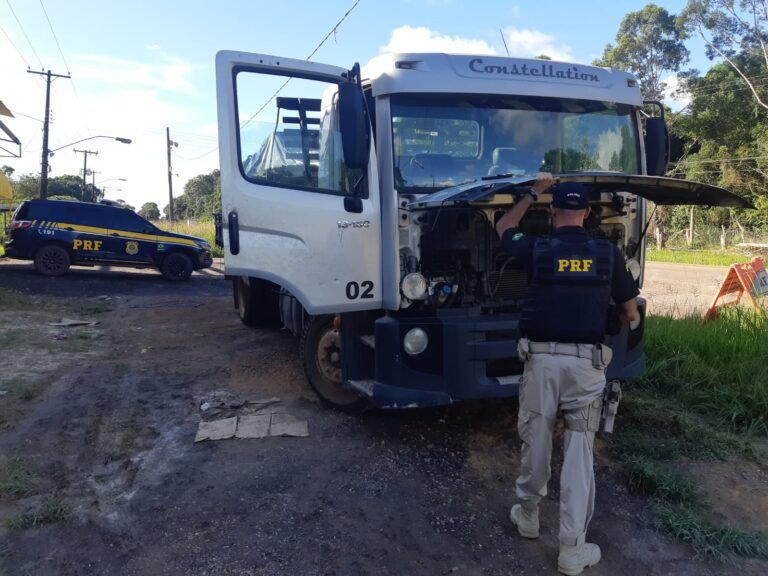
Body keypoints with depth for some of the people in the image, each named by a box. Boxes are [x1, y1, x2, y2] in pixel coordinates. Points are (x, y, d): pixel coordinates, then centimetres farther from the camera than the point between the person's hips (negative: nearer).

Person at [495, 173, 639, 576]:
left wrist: (534, 192, 26)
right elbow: (630, 314, 11)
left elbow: (503, 228, 21)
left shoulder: (537, 250, -2)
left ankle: (528, 516, 34)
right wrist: (615, 318, 33)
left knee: (535, 441, 15)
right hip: (586, 362, 0)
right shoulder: (608, 254, 1)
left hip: (541, 358, 0)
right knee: (579, 451, 5)